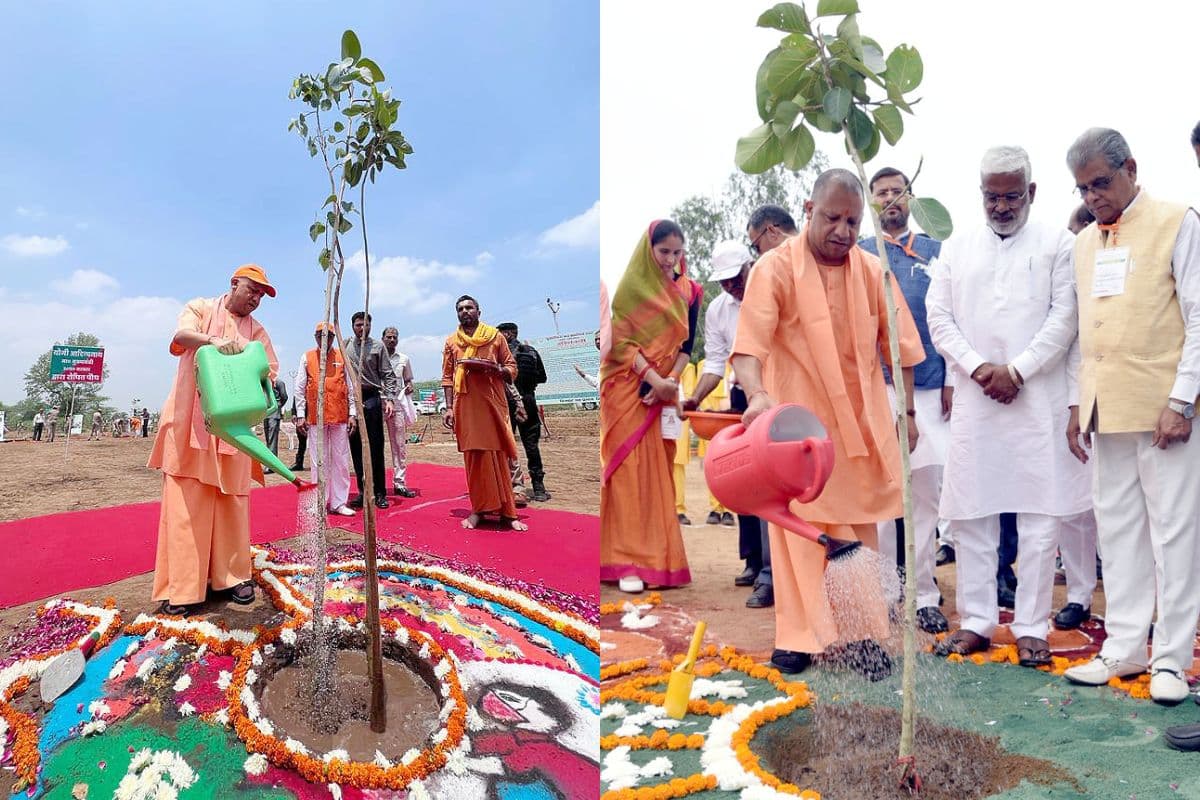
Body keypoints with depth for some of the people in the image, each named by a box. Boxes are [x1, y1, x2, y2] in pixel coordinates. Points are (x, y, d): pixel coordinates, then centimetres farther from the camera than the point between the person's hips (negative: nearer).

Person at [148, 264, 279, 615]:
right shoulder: (200, 308, 7)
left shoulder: (257, 331, 15)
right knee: (186, 503, -6)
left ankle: (231, 575, 14)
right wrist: (214, 340, -34)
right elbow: (181, 335, -14)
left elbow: (269, 371, 8)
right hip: (191, 423, -3)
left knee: (232, 501, 5)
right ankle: (181, 588, -4)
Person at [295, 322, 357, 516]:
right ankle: (321, 503, 11)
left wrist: (352, 414, 2)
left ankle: (339, 502, 8)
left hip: (340, 417, 1)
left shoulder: (342, 358, 8)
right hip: (315, 418, 0)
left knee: (341, 461, 2)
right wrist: (300, 415, -1)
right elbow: (300, 389, 6)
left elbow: (350, 388, 8)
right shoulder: (307, 358, 7)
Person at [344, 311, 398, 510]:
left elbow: (387, 375, 2)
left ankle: (380, 493, 3)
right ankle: (363, 491, 13)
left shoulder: (377, 346, 6)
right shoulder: (346, 348, 10)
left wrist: (389, 399, -9)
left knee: (376, 447, -2)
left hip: (371, 399, -2)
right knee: (356, 448, 5)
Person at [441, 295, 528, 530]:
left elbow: (512, 369, 8)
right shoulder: (451, 341, 11)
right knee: (474, 457, 3)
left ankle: (507, 511, 3)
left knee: (499, 455, -1)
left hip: (493, 404, -1)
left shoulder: (495, 336, 8)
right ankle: (479, 509, 9)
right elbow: (447, 377, 9)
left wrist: (497, 370, -13)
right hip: (466, 406, 1)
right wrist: (449, 408, 0)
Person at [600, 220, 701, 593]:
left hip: (664, 391, 4)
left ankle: (657, 554, 14)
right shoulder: (631, 286, -3)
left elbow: (687, 344, 7)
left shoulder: (687, 291, 10)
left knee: (659, 471, 5)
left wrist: (670, 380, -9)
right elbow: (620, 342, -9)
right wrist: (652, 377, -20)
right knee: (631, 469, -7)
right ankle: (630, 561, -6)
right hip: (628, 389, -4)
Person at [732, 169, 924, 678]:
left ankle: (863, 632, 22)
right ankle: (798, 636, 12)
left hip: (860, 422, 4)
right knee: (799, 530, 1)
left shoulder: (872, 271, 3)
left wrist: (909, 411, 10)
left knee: (860, 529, 11)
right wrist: (757, 394, -38)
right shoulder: (775, 269, -10)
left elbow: (900, 348, 11)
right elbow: (749, 345, -21)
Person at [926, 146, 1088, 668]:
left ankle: (1031, 627, 9)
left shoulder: (1057, 243, 6)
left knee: (1040, 518, 0)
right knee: (970, 515, 4)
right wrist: (979, 368, -6)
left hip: (1038, 400, -2)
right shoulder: (956, 248, 13)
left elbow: (1065, 317, -1)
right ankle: (976, 621, 14)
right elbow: (939, 318, 6)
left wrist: (1017, 371, -10)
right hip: (973, 400, 2)